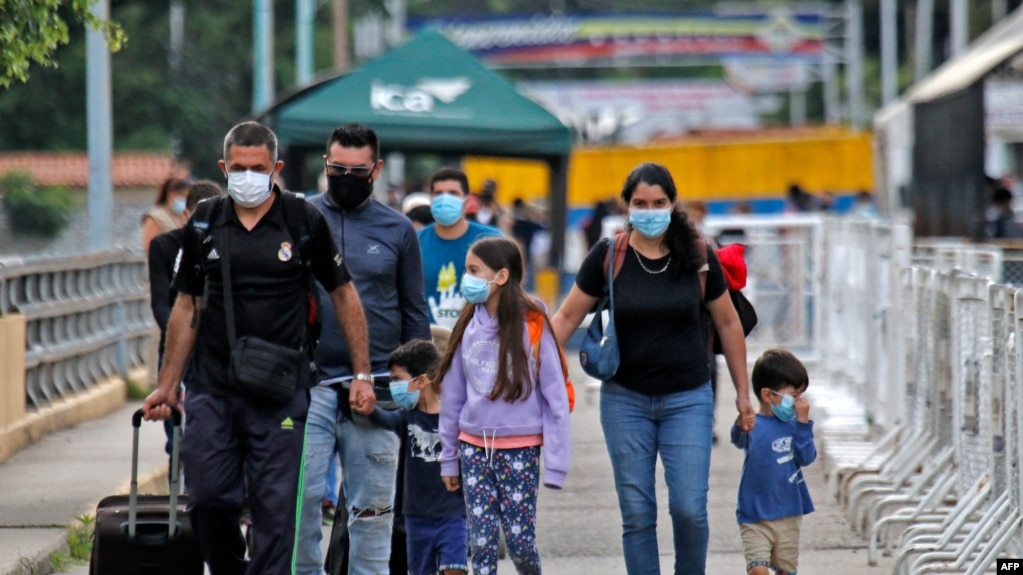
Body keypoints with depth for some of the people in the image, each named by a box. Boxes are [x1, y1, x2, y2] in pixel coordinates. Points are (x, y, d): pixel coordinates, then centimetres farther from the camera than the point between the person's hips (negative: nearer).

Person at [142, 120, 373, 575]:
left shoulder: (304, 221, -1)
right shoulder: (205, 223, 6)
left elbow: (343, 294, 6)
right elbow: (187, 306, 14)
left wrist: (362, 374, 3)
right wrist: (168, 384, 13)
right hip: (212, 390, 3)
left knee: (275, 506, -4)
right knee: (208, 499, 0)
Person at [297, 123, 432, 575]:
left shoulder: (398, 231, 10)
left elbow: (415, 313, 14)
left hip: (376, 388, 1)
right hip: (308, 382, -1)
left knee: (373, 507, 4)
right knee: (300, 495, -7)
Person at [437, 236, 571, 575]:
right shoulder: (468, 326, 5)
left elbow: (554, 394, -8)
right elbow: (453, 394, 10)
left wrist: (555, 461, -11)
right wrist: (449, 457, 12)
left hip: (520, 449, -4)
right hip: (474, 448, 4)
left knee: (519, 537, -1)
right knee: (481, 539, 1)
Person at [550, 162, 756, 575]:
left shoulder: (698, 257, -3)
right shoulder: (608, 256, -5)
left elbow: (727, 324, 7)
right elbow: (568, 317, 2)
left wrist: (743, 393, 10)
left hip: (687, 399, 0)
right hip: (626, 400, 0)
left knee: (689, 509, -8)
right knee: (637, 513, 1)